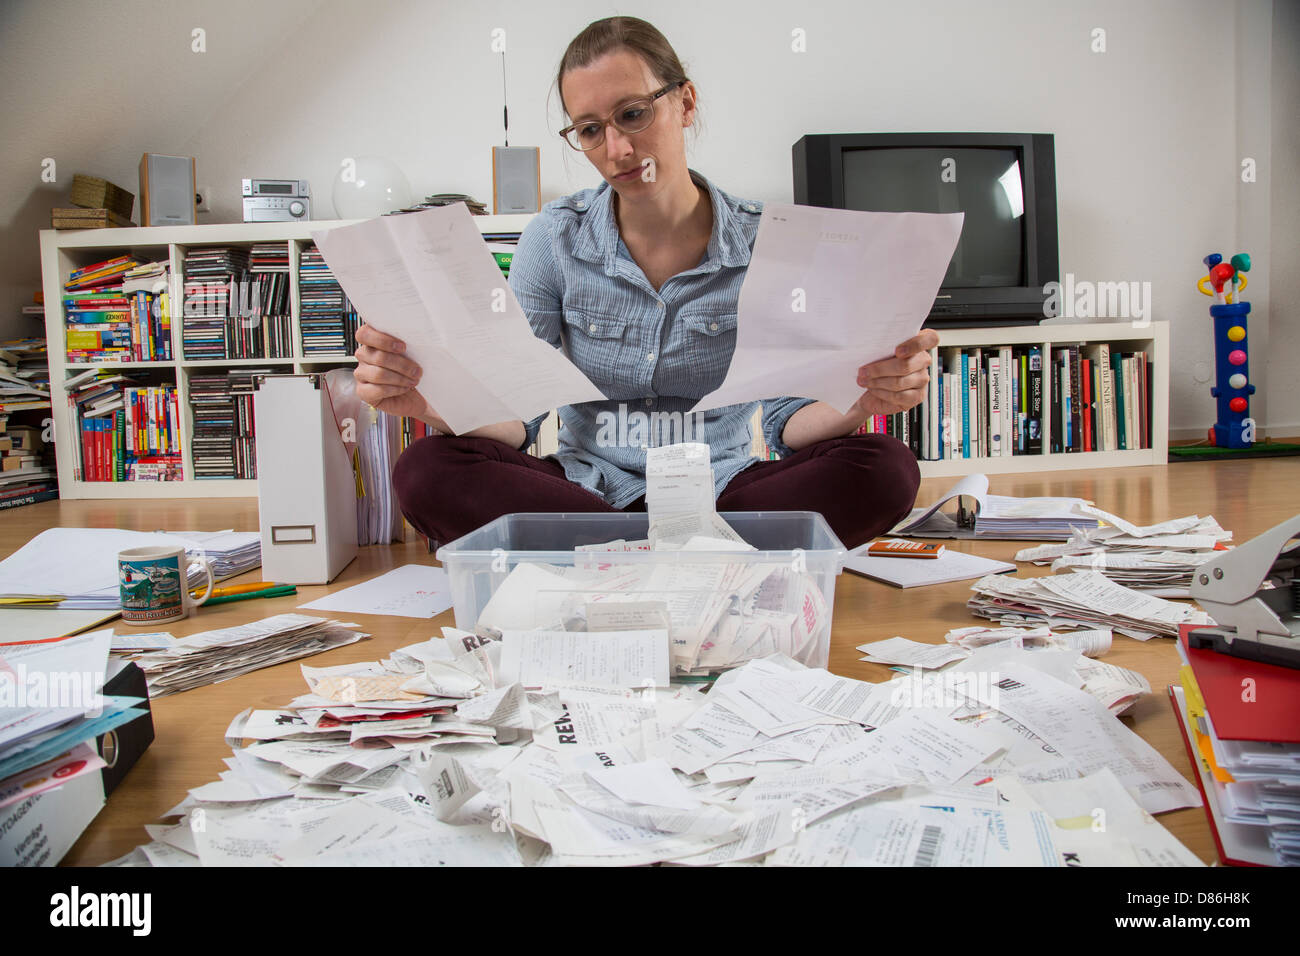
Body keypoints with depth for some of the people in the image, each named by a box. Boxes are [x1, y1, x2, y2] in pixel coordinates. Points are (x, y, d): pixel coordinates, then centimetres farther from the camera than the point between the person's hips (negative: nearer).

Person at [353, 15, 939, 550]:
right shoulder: (556, 238, 0)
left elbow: (789, 418, -5)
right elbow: (512, 416, -4)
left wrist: (861, 403, -28)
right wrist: (428, 399, -26)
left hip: (721, 491, 0)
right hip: (584, 488, 1)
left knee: (886, 470, -27)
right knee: (428, 472, -28)